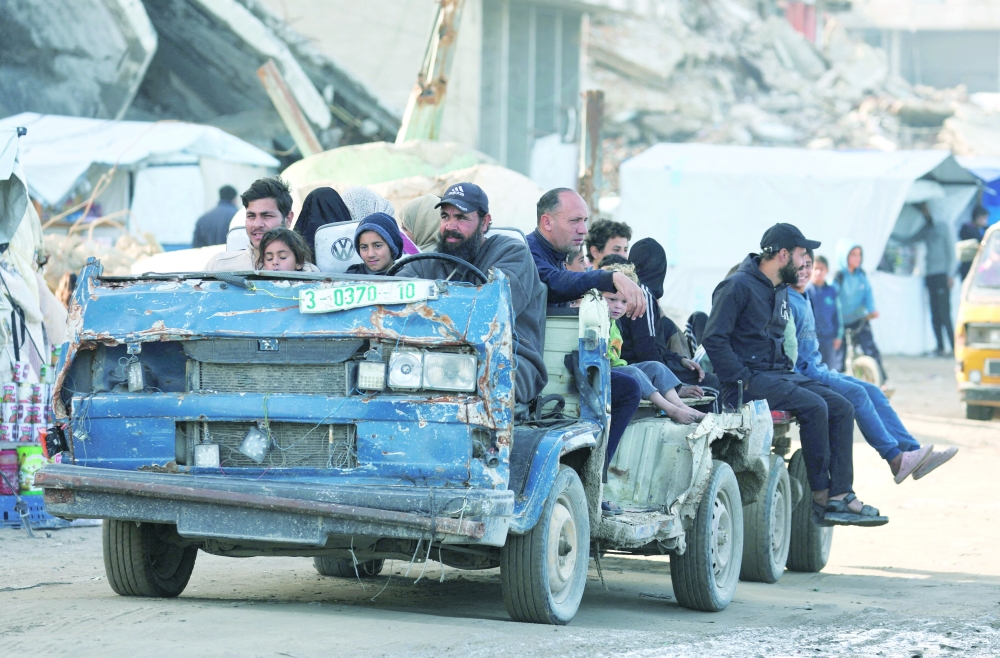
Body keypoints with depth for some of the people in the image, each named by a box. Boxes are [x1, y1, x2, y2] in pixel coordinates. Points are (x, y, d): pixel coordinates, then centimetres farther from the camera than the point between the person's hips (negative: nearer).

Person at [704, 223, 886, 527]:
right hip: (750, 380, -9)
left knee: (841, 408, -8)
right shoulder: (738, 286, -11)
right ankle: (820, 497, -17)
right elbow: (714, 339, -17)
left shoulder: (781, 290, 19)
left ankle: (841, 496, -14)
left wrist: (788, 370, 14)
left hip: (779, 375, 9)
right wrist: (743, 379, -19)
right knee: (813, 406, -26)